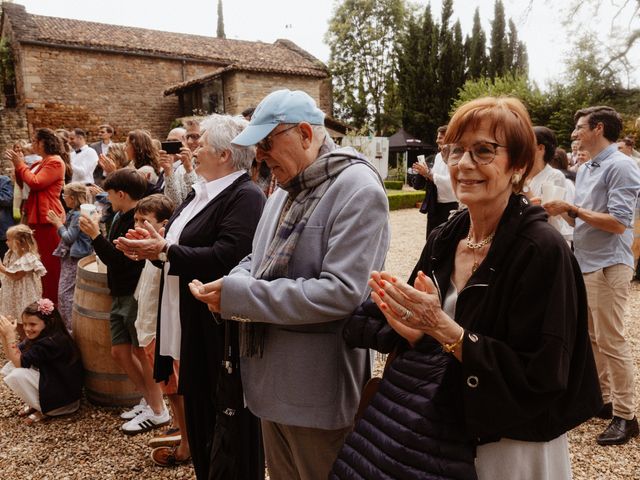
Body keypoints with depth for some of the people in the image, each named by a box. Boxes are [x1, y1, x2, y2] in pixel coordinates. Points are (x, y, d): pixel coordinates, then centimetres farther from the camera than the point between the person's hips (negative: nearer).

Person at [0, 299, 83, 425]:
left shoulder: (51, 342, -26)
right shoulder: (38, 336, 2)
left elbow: (19, 362, -23)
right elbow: (12, 357, 4)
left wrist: (11, 335, -25)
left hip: (64, 393, -9)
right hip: (50, 381, 9)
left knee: (16, 376, -22)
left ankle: (44, 411, -4)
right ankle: (35, 403, 11)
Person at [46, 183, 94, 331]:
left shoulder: (78, 215, -18)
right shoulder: (73, 213, 12)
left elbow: (69, 238, -18)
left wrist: (59, 223, -7)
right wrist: (62, 223, 7)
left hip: (75, 258, -11)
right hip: (70, 257, 11)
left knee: (65, 293, -8)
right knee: (65, 293, 17)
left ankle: (70, 328, -2)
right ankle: (65, 323, 28)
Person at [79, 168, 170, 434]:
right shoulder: (121, 218, 9)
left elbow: (119, 260, -22)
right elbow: (113, 256, 12)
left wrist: (95, 235, -20)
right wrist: (95, 235, 7)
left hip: (136, 295, -9)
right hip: (120, 295, 9)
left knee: (141, 352, 0)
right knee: (120, 351, 12)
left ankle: (158, 411, 13)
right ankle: (149, 400, 25)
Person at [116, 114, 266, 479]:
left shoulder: (246, 197, -18)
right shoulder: (204, 192, 13)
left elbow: (225, 257, -28)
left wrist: (165, 251, -20)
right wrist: (155, 247, 0)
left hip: (224, 324, -9)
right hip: (195, 320, 10)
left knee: (227, 411, 6)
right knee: (199, 404, 20)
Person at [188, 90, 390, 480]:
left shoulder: (358, 189, -19)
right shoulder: (287, 188, 9)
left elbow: (341, 291, -27)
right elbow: (261, 259, 17)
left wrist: (240, 296, -24)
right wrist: (230, 285, -6)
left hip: (318, 391, -8)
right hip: (273, 379, 8)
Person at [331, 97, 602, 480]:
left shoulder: (542, 250, -19)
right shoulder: (444, 238, -1)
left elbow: (541, 378, -21)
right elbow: (426, 340, 6)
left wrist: (443, 328, -27)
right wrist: (413, 329, -15)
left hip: (507, 449, -5)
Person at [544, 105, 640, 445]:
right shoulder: (584, 170, 13)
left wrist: (571, 208, -17)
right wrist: (562, 212, -1)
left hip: (608, 265, -9)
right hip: (584, 263, 9)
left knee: (611, 340, -2)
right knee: (591, 337, 16)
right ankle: (602, 398, 30)